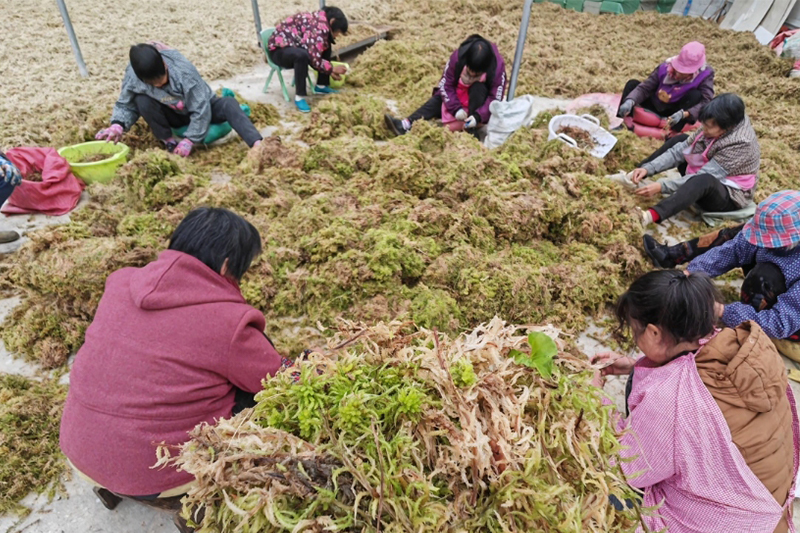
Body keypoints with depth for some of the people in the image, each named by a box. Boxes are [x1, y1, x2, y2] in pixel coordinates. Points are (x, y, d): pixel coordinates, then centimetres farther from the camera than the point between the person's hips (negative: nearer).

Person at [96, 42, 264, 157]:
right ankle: (169, 142, -12)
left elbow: (201, 109, -31)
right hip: (173, 115, 3)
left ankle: (257, 145, -51)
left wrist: (189, 140, -34)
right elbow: (126, 105, -10)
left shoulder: (184, 71, -34)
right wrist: (117, 125, -32)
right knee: (142, 102, -27)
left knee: (228, 104, -33)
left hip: (201, 108, -3)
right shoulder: (132, 77, -24)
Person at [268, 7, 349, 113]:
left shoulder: (320, 22, 6)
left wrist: (330, 71, 7)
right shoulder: (320, 27, -25)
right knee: (301, 55, -40)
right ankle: (299, 97, -27)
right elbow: (314, 59, -31)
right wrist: (333, 69, -17)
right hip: (279, 49, -10)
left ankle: (321, 86, 11)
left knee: (326, 46, 10)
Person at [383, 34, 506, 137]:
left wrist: (478, 116, -40)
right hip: (458, 96, 3)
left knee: (478, 88, -33)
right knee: (438, 99, -15)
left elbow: (496, 98, -27)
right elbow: (445, 84, -19)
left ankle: (471, 130, -30)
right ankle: (406, 124, -30)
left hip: (480, 99, -3)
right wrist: (456, 108, -29)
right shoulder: (458, 56, -24)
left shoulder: (498, 65, -29)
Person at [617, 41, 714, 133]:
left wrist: (684, 114, -51)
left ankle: (674, 131, -36)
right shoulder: (665, 67, -14)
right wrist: (630, 101, -40)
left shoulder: (705, 74, -20)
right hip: (657, 106, 2)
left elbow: (706, 102, -31)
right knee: (633, 83, -12)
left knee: (695, 95, -32)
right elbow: (644, 87, -18)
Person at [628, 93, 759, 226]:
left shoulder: (740, 144, -28)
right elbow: (680, 151, -7)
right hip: (704, 186, 8)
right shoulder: (716, 127, -8)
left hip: (730, 197, -8)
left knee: (703, 181, -43)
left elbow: (704, 177, -32)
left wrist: (662, 186, -38)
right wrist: (648, 168, -19)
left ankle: (650, 216, -62)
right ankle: (634, 177, -3)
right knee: (680, 140, 4)